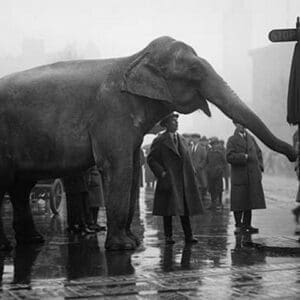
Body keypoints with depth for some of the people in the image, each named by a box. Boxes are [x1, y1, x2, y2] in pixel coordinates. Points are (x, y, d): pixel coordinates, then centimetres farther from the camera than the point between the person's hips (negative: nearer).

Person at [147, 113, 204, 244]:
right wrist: (161, 173, -13)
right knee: (168, 210, 1)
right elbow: (151, 159, -3)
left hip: (183, 181, 5)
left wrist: (191, 177, 9)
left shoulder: (182, 140, 16)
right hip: (168, 181, -5)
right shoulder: (160, 141, -2)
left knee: (185, 209, 3)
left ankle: (189, 236, 5)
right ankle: (168, 236, 9)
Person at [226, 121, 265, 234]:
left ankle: (247, 225, 14)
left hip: (253, 176, 5)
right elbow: (229, 157, -11)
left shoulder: (251, 138, 15)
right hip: (239, 176, -5)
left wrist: (260, 167, 6)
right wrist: (244, 157, -18)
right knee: (239, 203, -2)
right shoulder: (232, 140, -1)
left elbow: (258, 153, 19)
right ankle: (239, 225, 7)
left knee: (250, 201, 6)